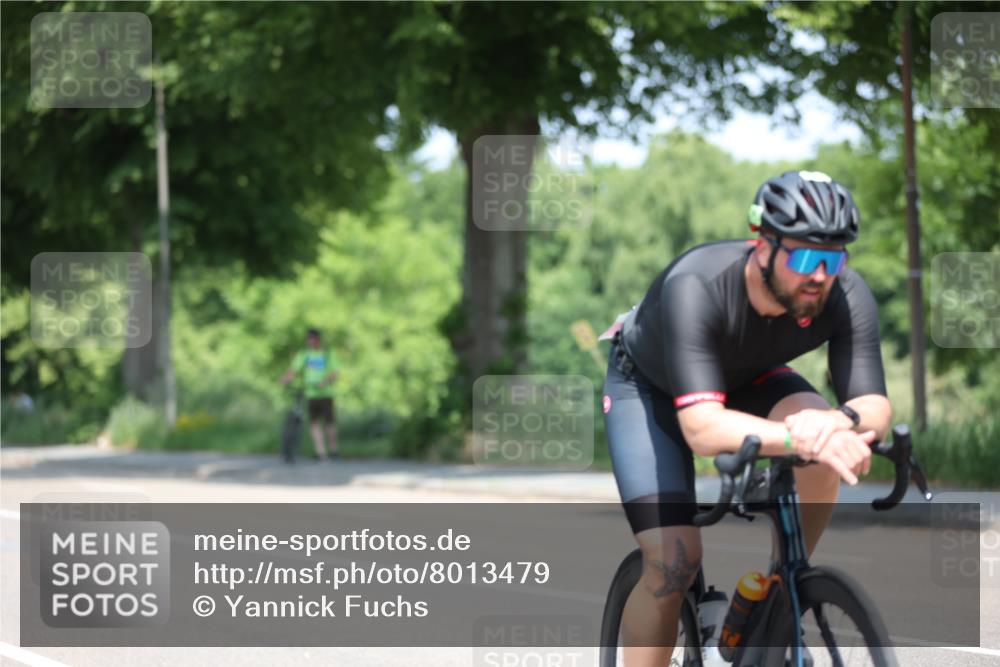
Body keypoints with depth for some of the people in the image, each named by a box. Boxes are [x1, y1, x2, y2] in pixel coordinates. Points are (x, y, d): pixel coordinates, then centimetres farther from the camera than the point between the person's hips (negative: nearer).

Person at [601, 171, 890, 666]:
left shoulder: (847, 297, -30)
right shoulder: (696, 287, -41)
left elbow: (876, 409, -33)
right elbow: (702, 429, -49)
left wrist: (841, 421, -58)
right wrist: (799, 438, -65)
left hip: (743, 379, 4)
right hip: (649, 386, -3)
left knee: (826, 444, -28)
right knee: (673, 559, -19)